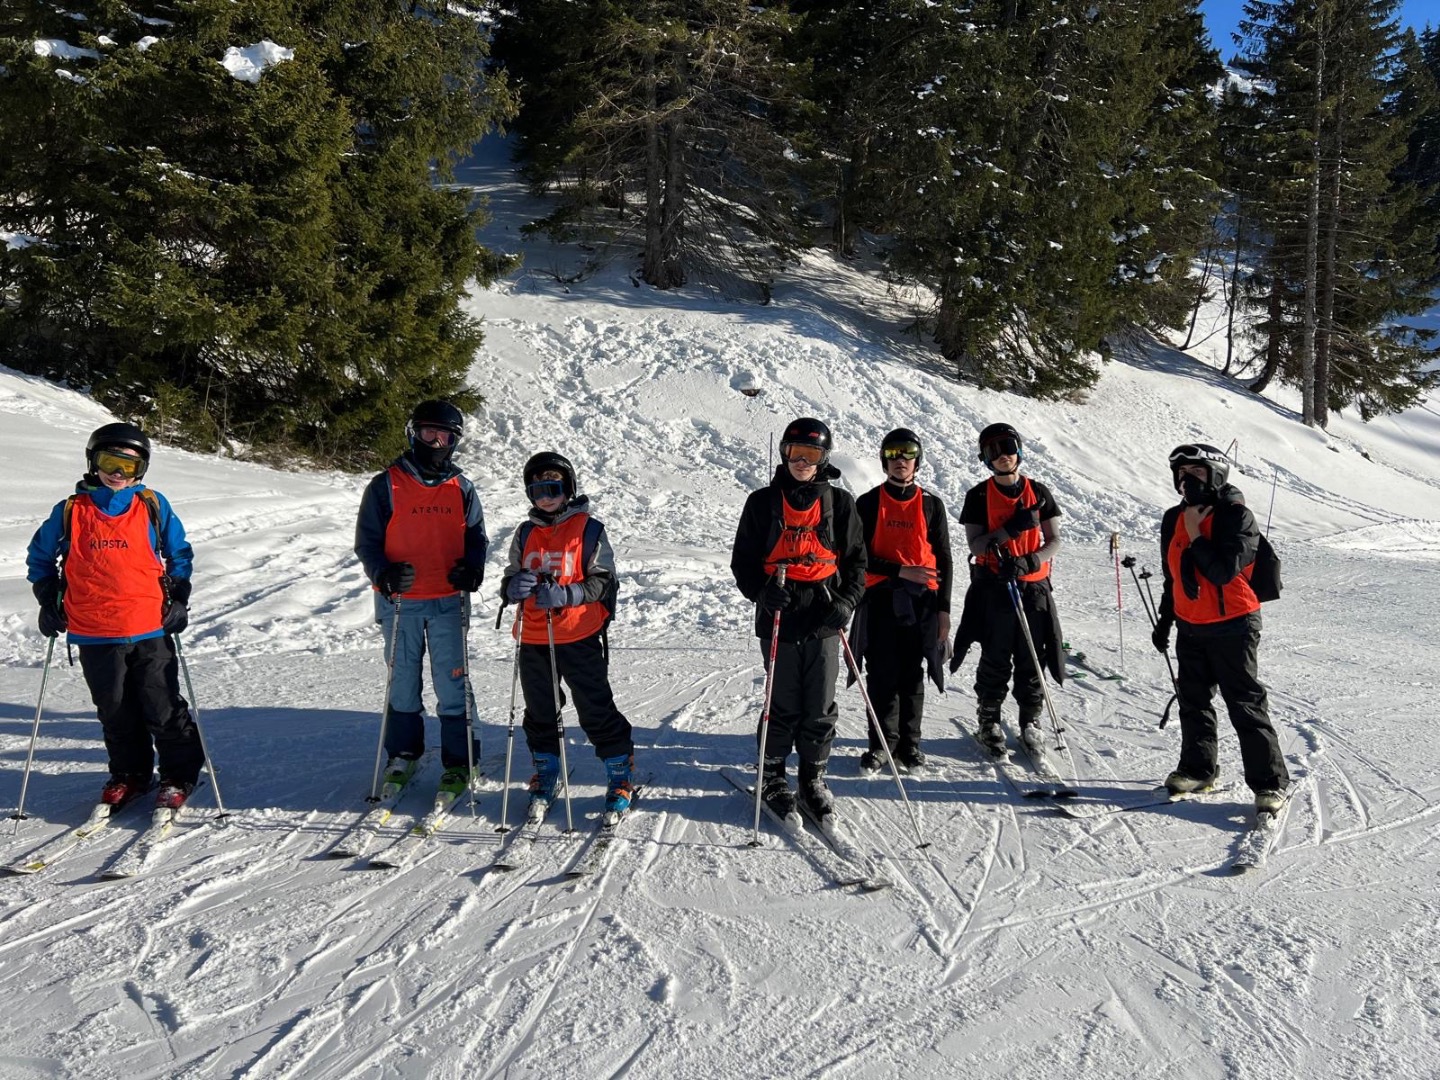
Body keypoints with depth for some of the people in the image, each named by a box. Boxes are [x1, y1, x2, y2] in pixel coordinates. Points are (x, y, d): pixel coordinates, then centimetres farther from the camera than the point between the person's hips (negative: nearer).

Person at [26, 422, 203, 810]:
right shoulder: (70, 511, 3)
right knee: (115, 712, 13)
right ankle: (129, 775, 29)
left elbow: (179, 553, 11)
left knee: (163, 708, 2)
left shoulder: (153, 506, 1)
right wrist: (48, 600, 10)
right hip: (94, 635, 2)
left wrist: (178, 599, 2)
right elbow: (40, 555, 18)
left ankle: (179, 776, 17)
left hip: (150, 629, -2)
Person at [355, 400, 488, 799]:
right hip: (400, 601, 0)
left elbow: (476, 537, 12)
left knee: (452, 684, 0)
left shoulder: (462, 489, 7)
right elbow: (367, 539, 1)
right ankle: (403, 755, 27)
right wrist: (383, 574, -17)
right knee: (402, 681, 11)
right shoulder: (386, 486, 0)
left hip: (448, 601, 1)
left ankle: (459, 763, 11)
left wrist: (471, 568, -9)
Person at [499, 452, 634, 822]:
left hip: (580, 638, -5)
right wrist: (515, 586, -13)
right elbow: (509, 582, 12)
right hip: (533, 640, 5)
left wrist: (563, 594, -24)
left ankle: (621, 777, 15)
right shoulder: (526, 533, 11)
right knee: (540, 712, 15)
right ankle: (546, 776, 32)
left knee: (597, 711, 1)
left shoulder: (588, 529, -5)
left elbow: (602, 582, -8)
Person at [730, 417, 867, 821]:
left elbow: (856, 559, 9)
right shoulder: (763, 503, 3)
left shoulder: (839, 503, 6)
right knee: (784, 706, 3)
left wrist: (846, 601, -6)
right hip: (779, 618, -1)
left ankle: (813, 780, 22)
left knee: (820, 708, 5)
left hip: (823, 620, 1)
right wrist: (762, 591, -13)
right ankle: (772, 777, 21)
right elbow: (743, 560, 6)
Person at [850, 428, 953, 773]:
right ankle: (883, 743, 12)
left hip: (921, 601, 1)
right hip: (880, 600, -1)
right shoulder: (868, 503, 3)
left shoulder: (931, 504, 6)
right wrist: (900, 570, -14)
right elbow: (861, 556, -2)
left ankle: (909, 743, 17)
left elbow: (944, 560, 7)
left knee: (912, 676, 6)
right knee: (882, 675, 1)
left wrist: (943, 608, 2)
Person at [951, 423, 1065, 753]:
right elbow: (975, 544, -6)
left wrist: (1029, 562, -13)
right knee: (995, 659, 1)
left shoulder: (1038, 492, 6)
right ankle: (989, 721, 14)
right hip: (994, 586, -2)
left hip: (1034, 585, 2)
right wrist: (1010, 530, -20)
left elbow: (1054, 541, 5)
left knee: (1032, 658, 5)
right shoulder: (979, 495, 1)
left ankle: (1030, 720, 19)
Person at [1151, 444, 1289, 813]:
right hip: (1189, 627, 7)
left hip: (1232, 627, -6)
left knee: (1246, 705, -3)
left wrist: (1195, 537, -19)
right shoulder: (1174, 519, 7)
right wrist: (1165, 620, 21)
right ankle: (1198, 768, 28)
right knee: (1192, 701, 14)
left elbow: (1224, 572, -25)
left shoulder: (1236, 515, -14)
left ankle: (1270, 782, 6)